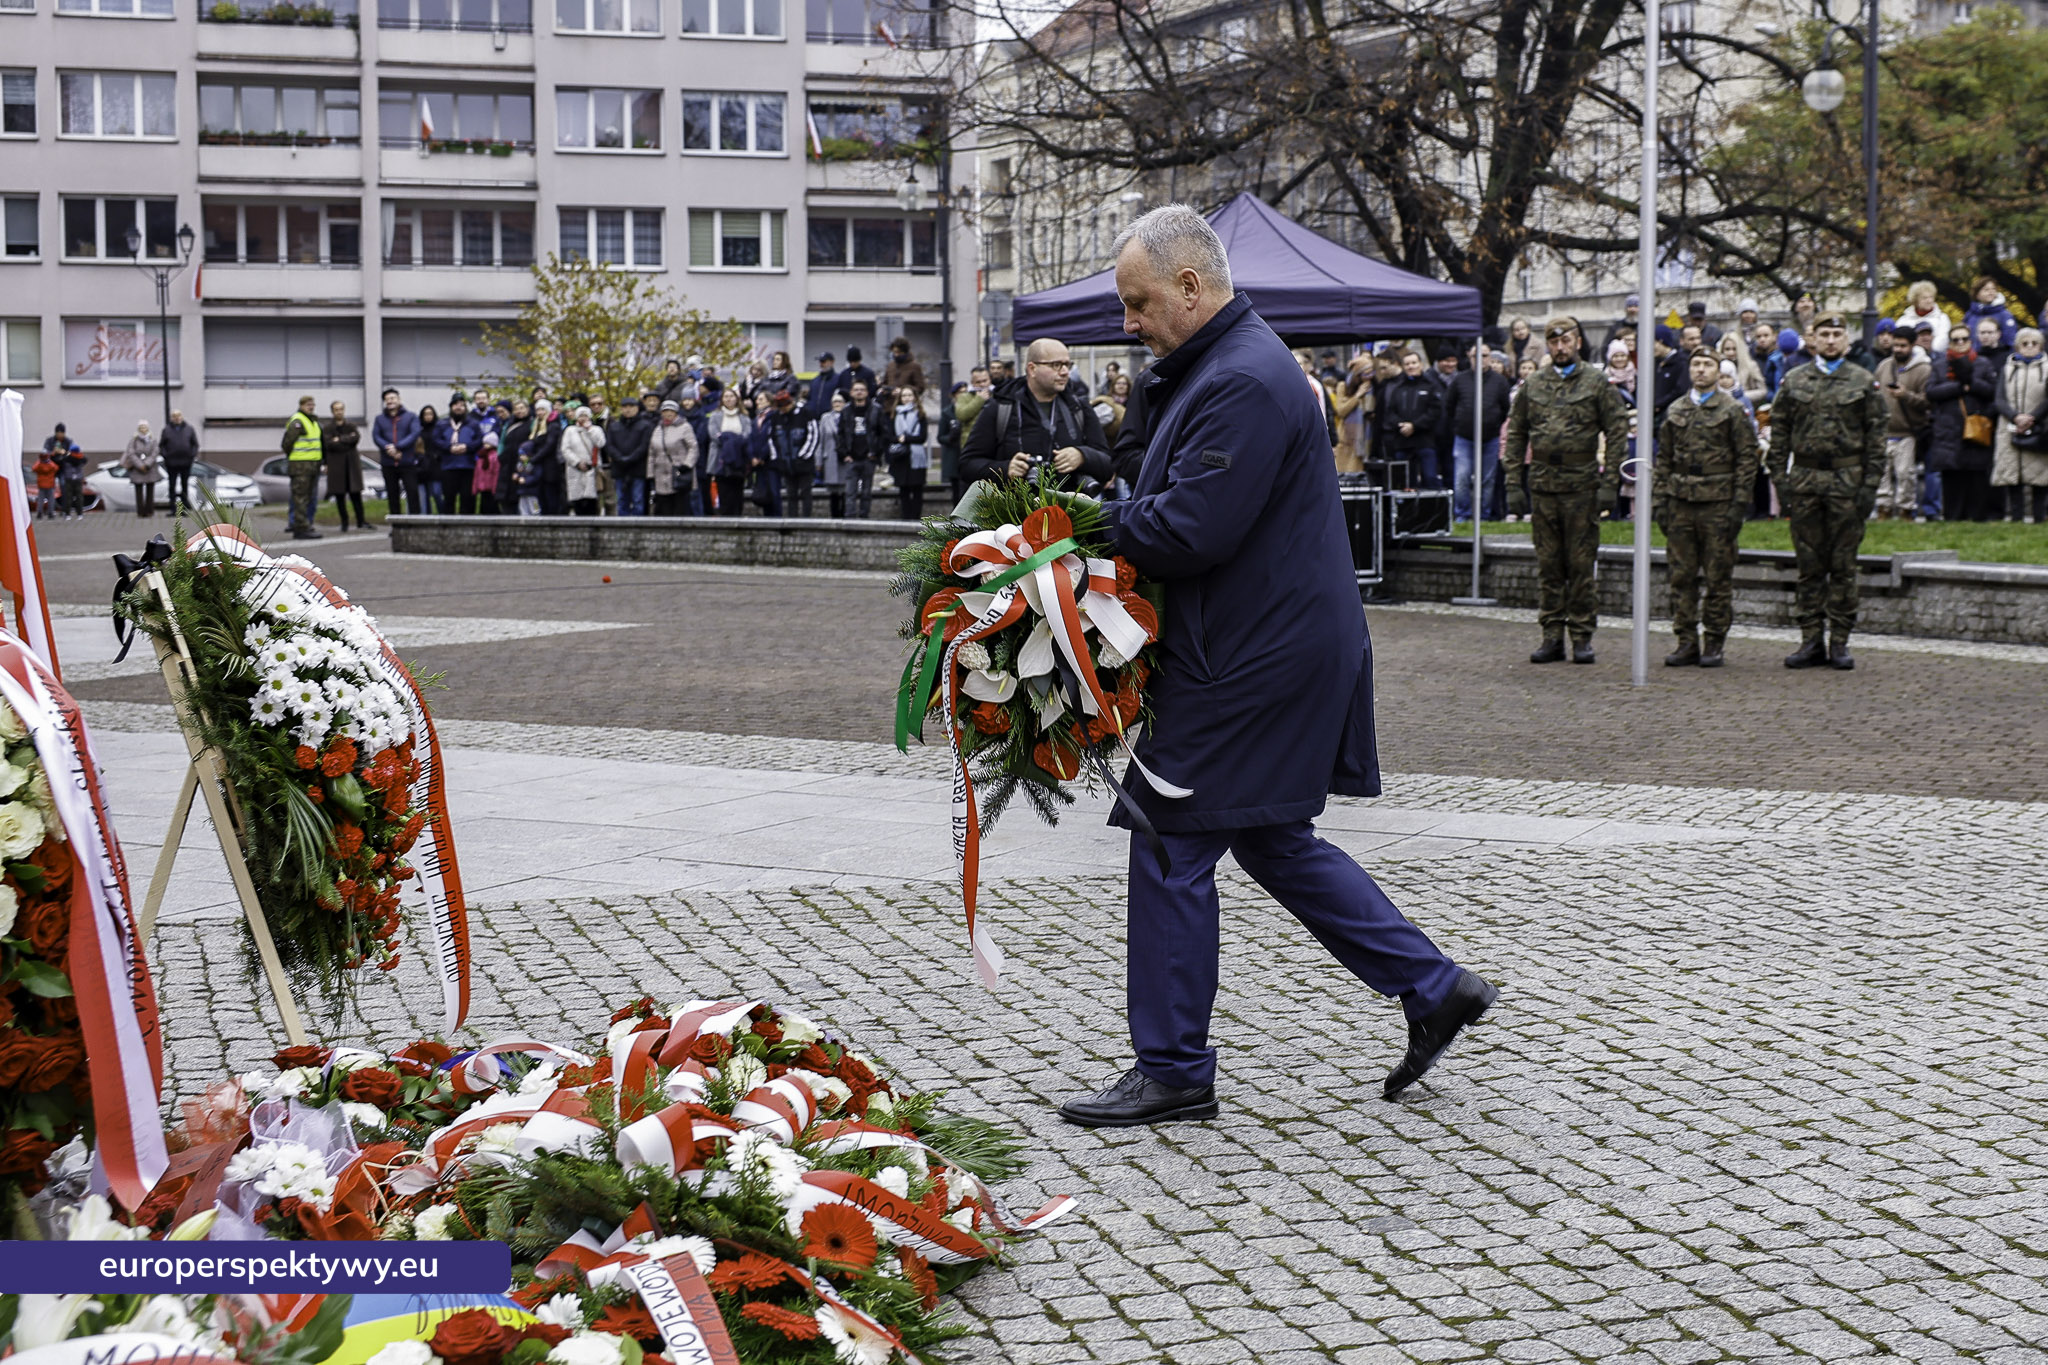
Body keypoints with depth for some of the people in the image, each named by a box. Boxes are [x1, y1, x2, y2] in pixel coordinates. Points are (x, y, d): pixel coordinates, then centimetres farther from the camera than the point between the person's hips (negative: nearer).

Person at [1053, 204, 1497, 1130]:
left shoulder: (1243, 383, -20)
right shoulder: (1224, 364, 15)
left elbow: (1189, 531, -26)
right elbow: (1171, 504, 20)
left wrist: (1095, 524, -11)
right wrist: (1096, 501, 4)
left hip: (1248, 663, -11)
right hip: (1269, 647, 11)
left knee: (1172, 852, -2)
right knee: (1274, 842, 18)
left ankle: (1172, 1072, 8)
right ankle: (1433, 989, 23)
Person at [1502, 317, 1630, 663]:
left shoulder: (1597, 382, 2)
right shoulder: (1533, 384, 12)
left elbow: (1617, 429, 1)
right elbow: (1516, 430, 18)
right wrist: (1512, 467, 8)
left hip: (1582, 483, -3)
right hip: (1543, 482, 3)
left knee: (1581, 563, -1)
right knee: (1548, 564, 6)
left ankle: (1582, 636, 5)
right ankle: (1552, 635, 12)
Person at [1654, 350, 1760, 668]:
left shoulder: (1733, 411, 1)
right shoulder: (1675, 412, 13)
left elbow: (1748, 459, -1)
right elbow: (1663, 460, 15)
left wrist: (1739, 504, -9)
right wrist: (1659, 501, 6)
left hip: (1718, 503, -4)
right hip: (1680, 503, 4)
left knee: (1718, 577, 0)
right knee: (1682, 576, 4)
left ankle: (1715, 644, 7)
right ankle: (1687, 642, 10)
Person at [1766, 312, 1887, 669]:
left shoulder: (1864, 383, 5)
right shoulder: (1794, 382, 9)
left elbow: (1876, 437, 3)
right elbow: (1779, 435, 9)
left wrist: (1870, 484, -4)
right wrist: (1780, 480, 1)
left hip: (1847, 480, -1)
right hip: (1804, 480, 1)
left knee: (1843, 565, 2)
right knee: (1809, 565, 4)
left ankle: (1840, 642, 7)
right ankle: (1811, 641, 9)